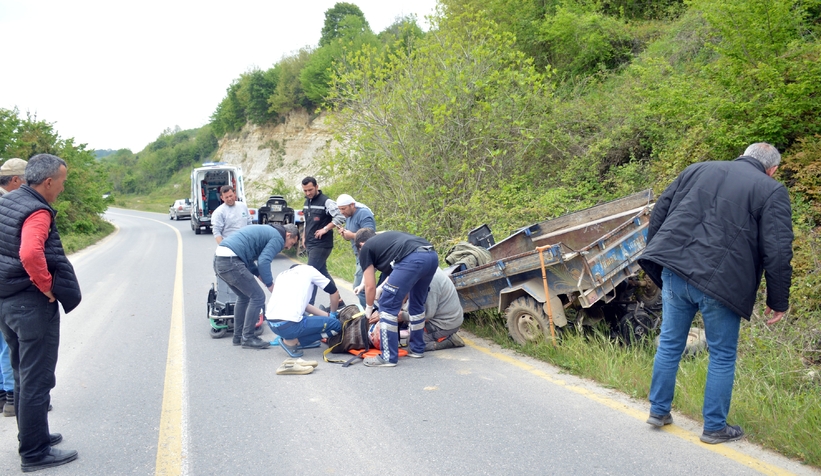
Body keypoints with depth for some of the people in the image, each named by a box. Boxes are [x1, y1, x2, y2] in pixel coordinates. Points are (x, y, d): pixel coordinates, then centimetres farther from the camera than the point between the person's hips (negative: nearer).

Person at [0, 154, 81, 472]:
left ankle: (31, 436, 34)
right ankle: (35, 453, 9)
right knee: (36, 381, 0)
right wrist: (47, 285, -22)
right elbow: (30, 254, -37)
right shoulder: (37, 212, -20)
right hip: (32, 304, -9)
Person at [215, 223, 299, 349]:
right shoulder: (278, 238, -2)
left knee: (244, 297, 23)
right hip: (231, 262, -10)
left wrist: (260, 275, 17)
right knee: (257, 297, 0)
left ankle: (238, 337, 28)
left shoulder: (268, 231, 27)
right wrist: (270, 284, -2)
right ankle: (248, 338, 6)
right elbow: (263, 262, -14)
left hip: (218, 260, 10)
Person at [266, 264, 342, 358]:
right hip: (288, 326, -7)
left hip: (270, 323, 7)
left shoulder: (282, 274, 24)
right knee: (336, 325, 3)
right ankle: (292, 342, 1)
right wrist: (332, 314, 30)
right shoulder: (308, 270, 9)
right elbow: (334, 291, 14)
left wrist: (327, 315, 27)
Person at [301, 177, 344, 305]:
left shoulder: (326, 202, -12)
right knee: (323, 273, 13)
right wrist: (304, 237, 17)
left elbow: (340, 218, -20)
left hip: (322, 245, -8)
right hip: (310, 244, 8)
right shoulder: (307, 202, 13)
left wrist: (325, 229, -20)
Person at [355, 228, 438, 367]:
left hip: (412, 259, -8)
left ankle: (388, 357, 7)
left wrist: (369, 309, 34)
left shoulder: (366, 248, 19)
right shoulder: (386, 237, 38)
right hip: (432, 256, 8)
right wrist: (383, 287, 58)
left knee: (388, 306, 4)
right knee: (417, 304, 25)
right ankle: (417, 349, 35)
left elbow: (370, 286, 19)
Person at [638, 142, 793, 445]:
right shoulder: (771, 192, 2)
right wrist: (778, 302, 4)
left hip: (674, 272, 4)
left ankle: (658, 411, 28)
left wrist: (656, 258, 22)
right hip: (720, 283, -4)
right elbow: (778, 252, -5)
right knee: (722, 356, 13)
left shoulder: (697, 170, 15)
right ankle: (715, 427, 22)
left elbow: (658, 213, 14)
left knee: (669, 344, 17)